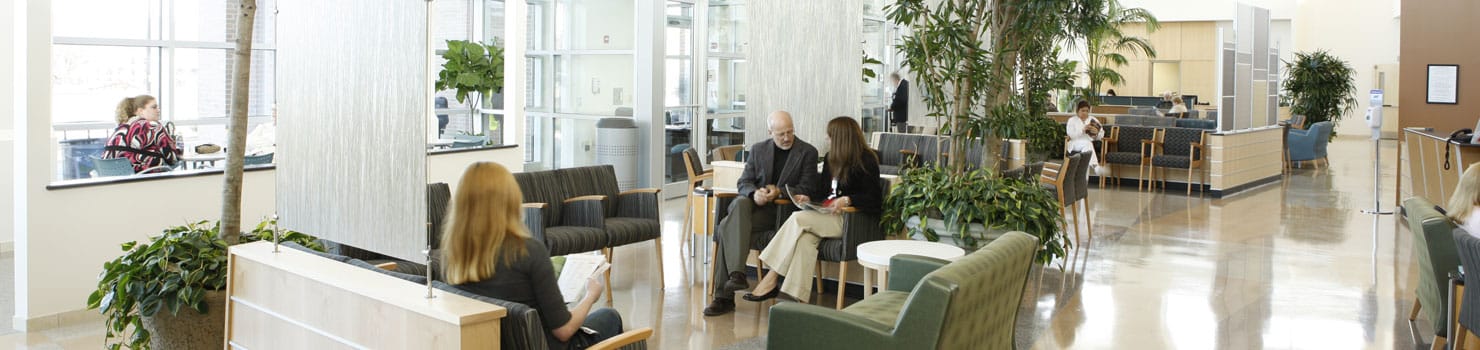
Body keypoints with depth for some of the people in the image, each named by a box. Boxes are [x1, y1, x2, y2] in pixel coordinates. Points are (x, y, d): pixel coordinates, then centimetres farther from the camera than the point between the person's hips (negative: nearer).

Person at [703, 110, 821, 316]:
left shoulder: (808, 152, 2)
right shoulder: (758, 149, 14)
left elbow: (805, 189, -3)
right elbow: (743, 183, 9)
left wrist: (779, 191, -17)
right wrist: (755, 192, -14)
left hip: (781, 210, -4)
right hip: (754, 204, 4)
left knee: (729, 227, -27)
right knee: (740, 204, -33)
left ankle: (724, 296, -26)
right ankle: (736, 274, -37)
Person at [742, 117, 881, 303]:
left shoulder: (866, 160, -6)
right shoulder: (831, 159, 17)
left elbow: (874, 199, -11)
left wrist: (847, 200, -24)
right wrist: (808, 198, 4)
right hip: (827, 214, 7)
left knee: (798, 219, -26)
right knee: (805, 237, -27)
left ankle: (770, 279, -24)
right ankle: (796, 297, -35)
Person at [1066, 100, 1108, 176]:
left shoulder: (1093, 120, 22)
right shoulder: (1072, 120, 14)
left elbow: (1101, 136, 14)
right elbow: (1070, 134, -4)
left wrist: (1097, 132, -9)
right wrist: (1082, 130, -17)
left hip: (1090, 143, 3)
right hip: (1076, 143, -3)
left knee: (1087, 146, -34)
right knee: (1087, 143, -36)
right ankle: (1096, 167, -59)